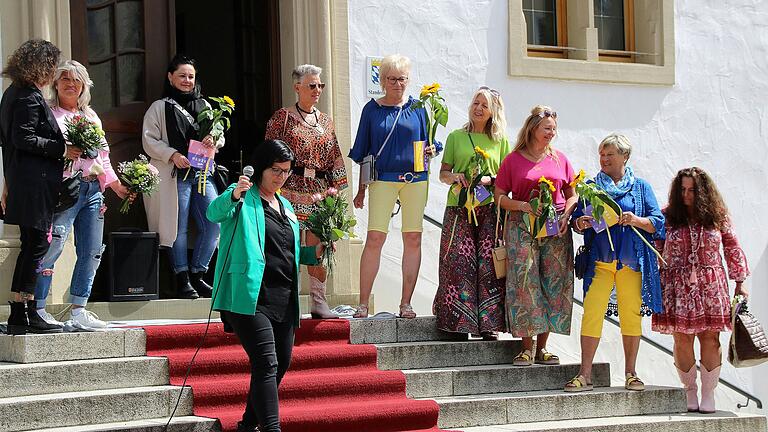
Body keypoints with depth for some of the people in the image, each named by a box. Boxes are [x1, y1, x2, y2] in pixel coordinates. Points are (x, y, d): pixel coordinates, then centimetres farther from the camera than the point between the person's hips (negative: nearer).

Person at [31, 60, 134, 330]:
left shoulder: (91, 116, 21)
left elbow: (102, 155, 24)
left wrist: (117, 186, 19)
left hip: (93, 188, 7)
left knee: (92, 252, 4)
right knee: (52, 247, -13)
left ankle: (79, 311, 9)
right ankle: (38, 309, -7)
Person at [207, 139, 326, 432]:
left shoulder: (285, 207, 21)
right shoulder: (243, 198, -1)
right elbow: (215, 213, -22)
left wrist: (313, 253, 12)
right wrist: (233, 196, -42)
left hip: (284, 299, 8)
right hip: (252, 297, -8)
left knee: (281, 364, 11)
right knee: (266, 364, -18)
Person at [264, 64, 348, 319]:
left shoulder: (326, 122, 17)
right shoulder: (282, 118, 2)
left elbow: (335, 158, 19)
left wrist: (337, 188, 11)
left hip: (320, 191, 5)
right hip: (291, 189, -4)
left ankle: (318, 301, 6)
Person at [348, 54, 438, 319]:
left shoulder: (417, 107, 9)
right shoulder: (372, 109, 7)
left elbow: (427, 143, 14)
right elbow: (363, 152, 10)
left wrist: (431, 150, -10)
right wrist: (361, 188, 8)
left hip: (415, 179, 2)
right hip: (383, 179, -2)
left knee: (413, 239, 1)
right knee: (374, 238, -10)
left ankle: (406, 303, 7)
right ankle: (363, 304, -7)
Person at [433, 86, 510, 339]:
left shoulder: (501, 142, 13)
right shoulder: (456, 137, 13)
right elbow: (443, 173, 12)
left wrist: (489, 180, -9)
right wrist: (456, 177, -9)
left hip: (489, 209, 0)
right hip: (459, 208, 0)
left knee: (488, 264, -6)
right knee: (459, 263, -9)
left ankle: (487, 324, -3)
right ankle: (459, 321, -5)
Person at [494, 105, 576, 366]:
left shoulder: (560, 159, 12)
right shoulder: (513, 160, 4)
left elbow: (571, 195, 16)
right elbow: (499, 197, 4)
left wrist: (565, 216, -2)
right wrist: (522, 205, -13)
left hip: (556, 229, 3)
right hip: (522, 228, -3)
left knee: (553, 285, -1)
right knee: (525, 283, -10)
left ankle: (542, 347, 6)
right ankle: (526, 348, -6)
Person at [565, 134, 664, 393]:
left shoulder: (640, 187, 9)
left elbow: (658, 223, 4)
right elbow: (577, 221, 13)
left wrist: (636, 220, -14)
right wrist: (580, 223, -11)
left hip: (631, 261, 0)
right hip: (599, 260, 0)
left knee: (631, 315, 1)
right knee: (592, 313, -9)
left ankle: (630, 374, 12)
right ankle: (585, 375, -7)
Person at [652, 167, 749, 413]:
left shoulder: (717, 217, 6)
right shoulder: (667, 217, 6)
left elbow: (733, 250, 11)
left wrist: (739, 284, 9)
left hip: (710, 286, 0)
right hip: (677, 286, 0)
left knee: (710, 338, -5)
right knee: (682, 339, -3)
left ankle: (708, 395, 1)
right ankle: (690, 393, 9)